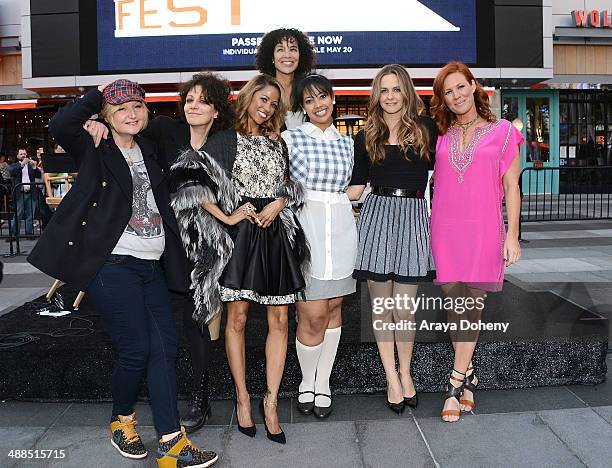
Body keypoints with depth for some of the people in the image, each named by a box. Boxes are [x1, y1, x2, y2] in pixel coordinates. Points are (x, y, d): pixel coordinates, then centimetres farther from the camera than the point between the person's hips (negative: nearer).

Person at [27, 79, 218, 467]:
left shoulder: (149, 150, 17)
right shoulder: (94, 151, 1)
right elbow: (61, 124, -18)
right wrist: (99, 95, -6)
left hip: (152, 266, 6)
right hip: (112, 265, -6)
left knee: (165, 349, 0)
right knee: (136, 350, -4)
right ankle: (122, 421, 24)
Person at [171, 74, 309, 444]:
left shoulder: (278, 143, 17)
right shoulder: (224, 141, 4)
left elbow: (292, 186, 17)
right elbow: (192, 181, -6)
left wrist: (276, 205, -5)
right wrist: (225, 217, -11)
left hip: (277, 233, 4)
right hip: (239, 234, -4)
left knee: (280, 320, 1)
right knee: (238, 317, 2)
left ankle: (271, 401, 10)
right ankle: (243, 398, 16)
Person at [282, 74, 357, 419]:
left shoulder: (347, 143, 15)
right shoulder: (290, 138, 1)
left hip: (341, 230, 4)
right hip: (304, 230, -4)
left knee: (333, 308, 8)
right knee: (314, 315, -5)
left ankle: (323, 382, 23)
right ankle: (307, 382, 18)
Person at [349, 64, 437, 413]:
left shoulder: (425, 128, 7)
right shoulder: (367, 137, 10)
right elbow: (358, 185, 11)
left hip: (413, 216, -1)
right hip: (377, 215, 1)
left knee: (405, 308, 2)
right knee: (381, 305, 5)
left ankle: (406, 373, 24)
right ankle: (392, 379, 18)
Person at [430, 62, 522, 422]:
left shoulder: (502, 131, 5)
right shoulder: (440, 136, 12)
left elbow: (511, 187, 4)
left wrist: (512, 234, -2)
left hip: (483, 230, -2)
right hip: (445, 230, 3)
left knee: (472, 303, -5)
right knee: (456, 304, 4)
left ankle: (456, 383, 2)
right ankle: (468, 377, 18)